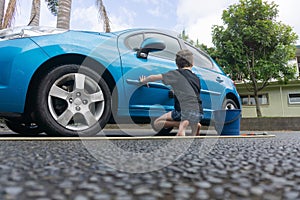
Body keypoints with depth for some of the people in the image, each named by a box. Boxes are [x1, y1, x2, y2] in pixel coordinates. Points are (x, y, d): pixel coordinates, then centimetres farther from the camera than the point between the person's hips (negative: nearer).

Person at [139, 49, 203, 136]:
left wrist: (144, 81, 21)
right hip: (199, 112, 6)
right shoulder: (196, 78, 20)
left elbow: (154, 77, 1)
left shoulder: (176, 74, 3)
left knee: (157, 123, 5)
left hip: (184, 111, -6)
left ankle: (181, 124, -11)